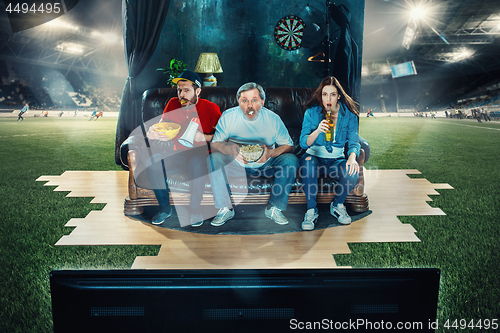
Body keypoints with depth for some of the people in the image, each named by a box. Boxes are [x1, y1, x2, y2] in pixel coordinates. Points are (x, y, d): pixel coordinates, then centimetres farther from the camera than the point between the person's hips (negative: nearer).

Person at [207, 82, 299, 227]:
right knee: (213, 159, -26)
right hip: (237, 165, 0)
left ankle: (274, 208, -12)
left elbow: (289, 145, -9)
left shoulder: (273, 118, -10)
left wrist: (271, 152, -30)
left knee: (291, 160, -24)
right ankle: (225, 208, -14)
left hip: (265, 165, 0)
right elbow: (214, 144, -12)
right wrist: (229, 149, -35)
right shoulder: (228, 116, -11)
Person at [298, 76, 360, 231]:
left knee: (353, 171, -30)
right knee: (308, 164, -37)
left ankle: (337, 205, 2)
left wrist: (352, 157, -25)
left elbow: (353, 142, -2)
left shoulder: (349, 114, -1)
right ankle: (311, 210, -18)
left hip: (336, 159, 2)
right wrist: (318, 131, -30)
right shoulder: (312, 112, -5)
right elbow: (303, 143, -9)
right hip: (314, 156, -1)